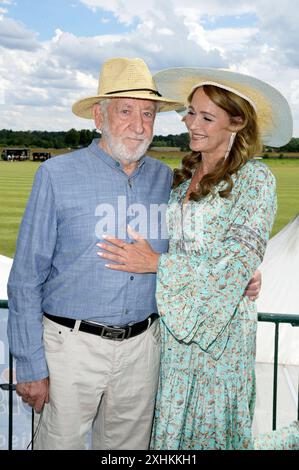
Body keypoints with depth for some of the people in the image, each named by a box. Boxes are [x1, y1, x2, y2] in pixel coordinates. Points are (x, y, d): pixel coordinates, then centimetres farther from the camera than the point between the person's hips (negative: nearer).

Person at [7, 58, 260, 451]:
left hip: (142, 346, 4)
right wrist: (30, 366, -9)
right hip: (72, 345, -3)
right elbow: (26, 278, -7)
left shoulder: (166, 179, 4)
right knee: (60, 443, 9)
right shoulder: (58, 175, -8)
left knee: (129, 445, 18)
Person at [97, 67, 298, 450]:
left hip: (220, 325, -5)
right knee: (170, 424, 13)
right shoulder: (182, 177, 9)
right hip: (172, 320, 6)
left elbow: (240, 258, -17)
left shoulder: (255, 179, -9)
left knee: (213, 426, 7)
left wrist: (158, 263, -19)